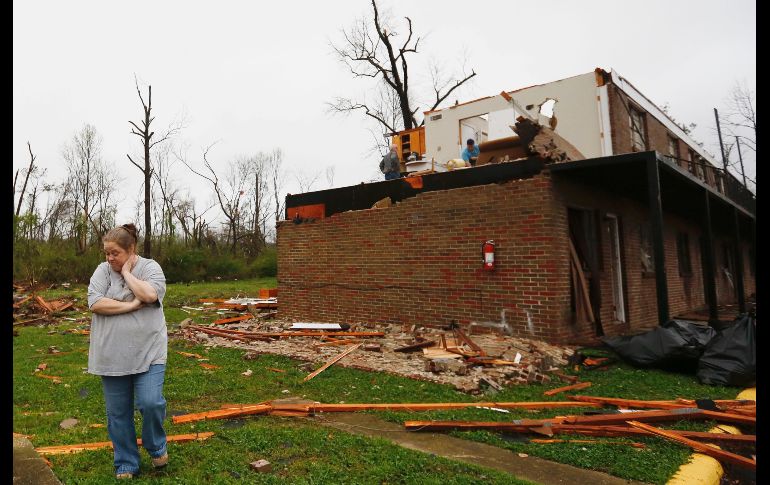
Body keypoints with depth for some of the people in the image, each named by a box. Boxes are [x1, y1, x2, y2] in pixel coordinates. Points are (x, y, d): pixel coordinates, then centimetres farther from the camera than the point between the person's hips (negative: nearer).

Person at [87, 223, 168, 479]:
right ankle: (126, 464, 27)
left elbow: (150, 295, -21)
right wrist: (132, 305, -14)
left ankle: (156, 447, 18)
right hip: (112, 356, 3)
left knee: (150, 403, -12)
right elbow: (95, 303, -9)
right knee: (118, 413, 10)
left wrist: (126, 272, -9)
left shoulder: (150, 267, -2)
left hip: (147, 353, -2)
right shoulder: (102, 270, 4)